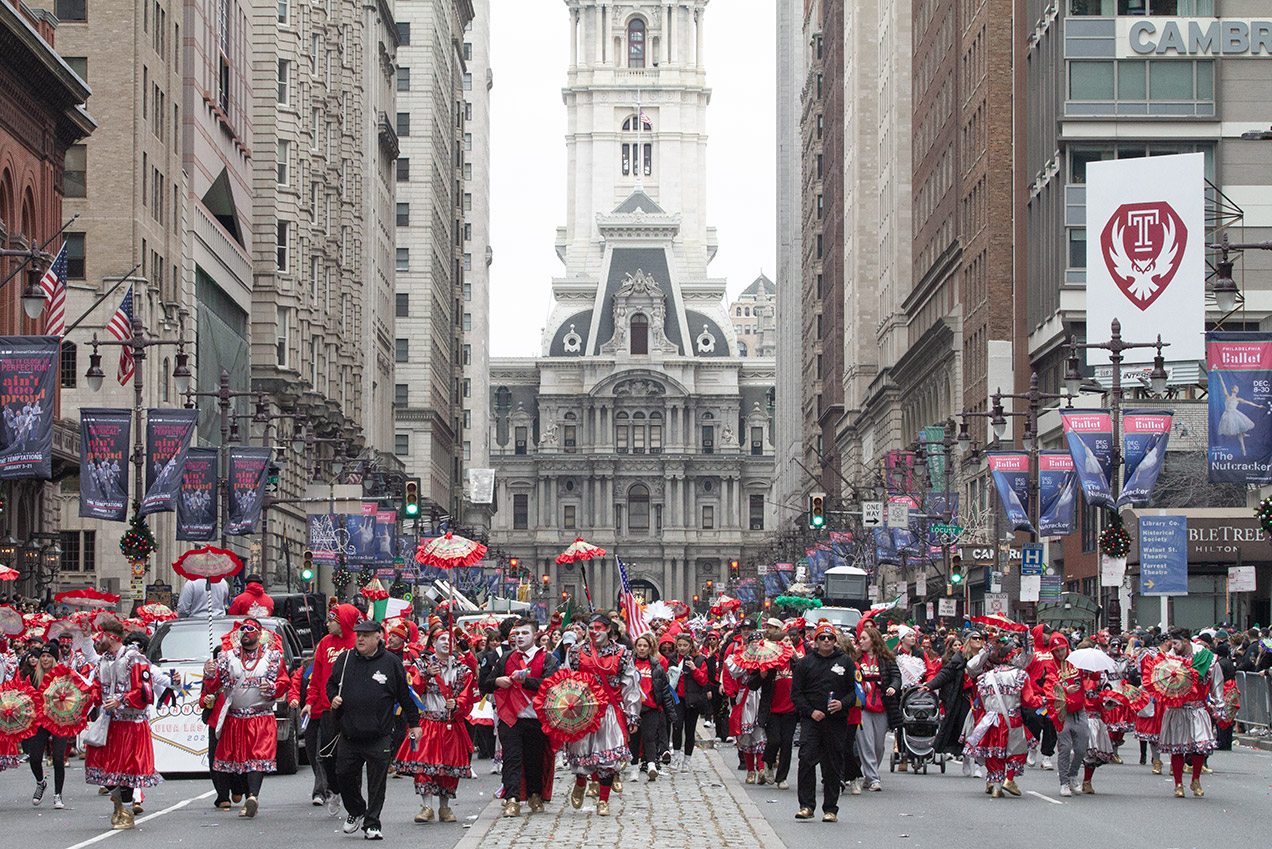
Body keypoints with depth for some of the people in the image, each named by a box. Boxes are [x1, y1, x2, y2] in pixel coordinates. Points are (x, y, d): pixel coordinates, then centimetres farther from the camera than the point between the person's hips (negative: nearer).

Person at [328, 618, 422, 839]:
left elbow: (405, 695, 7)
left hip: (379, 737, -3)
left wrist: (414, 723, 8)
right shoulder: (344, 660, 9)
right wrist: (333, 698, -1)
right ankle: (356, 812, 29)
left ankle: (372, 824, 8)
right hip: (349, 736, 3)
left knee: (377, 782, 0)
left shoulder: (391, 663, 2)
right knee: (344, 775, 5)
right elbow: (331, 684, 22)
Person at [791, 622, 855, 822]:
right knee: (806, 760, -15)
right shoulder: (805, 663, 7)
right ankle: (806, 805, -11)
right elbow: (796, 693, 7)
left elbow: (856, 691, 9)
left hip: (837, 721, 0)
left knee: (833, 766, 3)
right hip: (811, 721, 0)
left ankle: (830, 809, 11)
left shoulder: (846, 662, 8)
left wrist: (842, 704, -11)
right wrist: (810, 711, -7)